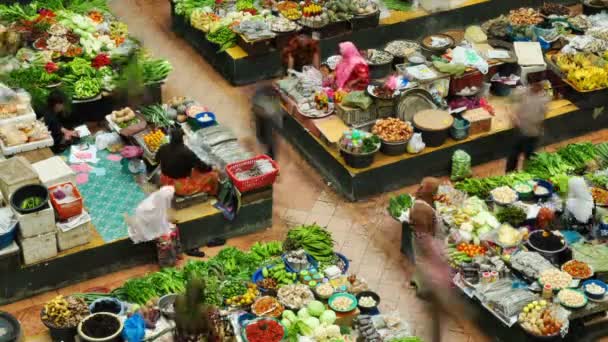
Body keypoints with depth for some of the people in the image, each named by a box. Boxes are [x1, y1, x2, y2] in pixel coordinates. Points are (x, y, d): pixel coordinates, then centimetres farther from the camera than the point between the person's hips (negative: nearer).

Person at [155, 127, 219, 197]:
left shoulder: (163, 149, -11)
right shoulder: (186, 152, -29)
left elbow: (157, 159, 12)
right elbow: (202, 167, -18)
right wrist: (210, 168, 3)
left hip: (165, 181, 7)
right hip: (182, 186, -6)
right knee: (212, 174, 6)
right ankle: (213, 194, 30)